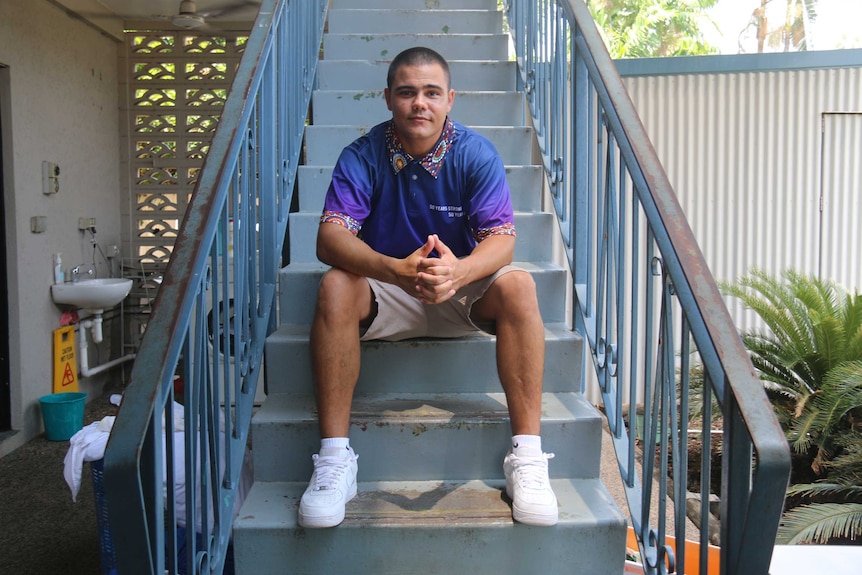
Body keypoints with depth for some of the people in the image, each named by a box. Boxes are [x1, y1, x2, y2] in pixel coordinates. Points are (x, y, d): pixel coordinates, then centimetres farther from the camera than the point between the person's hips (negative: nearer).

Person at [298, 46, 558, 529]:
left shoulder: (476, 154, -10)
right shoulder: (362, 156, -11)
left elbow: (502, 239, -20)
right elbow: (331, 236, -25)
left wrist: (460, 271, -45)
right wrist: (398, 270, -45)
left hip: (462, 291, 0)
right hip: (384, 293, 0)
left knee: (517, 285, -29)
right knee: (336, 286, -30)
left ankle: (527, 457, -26)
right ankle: (334, 459, -27)